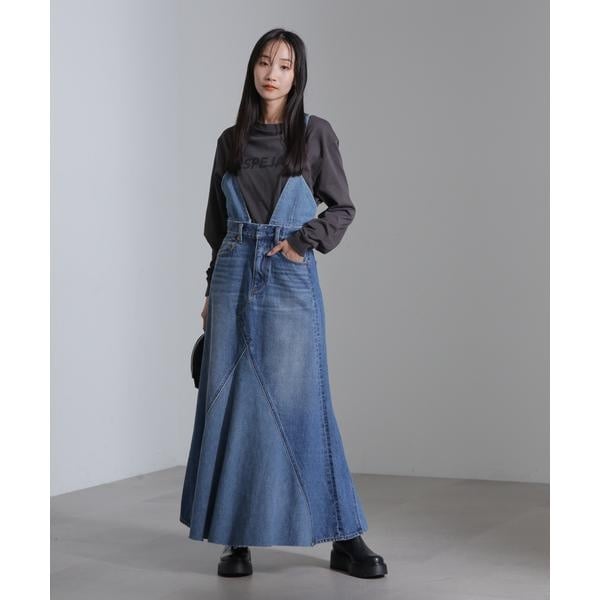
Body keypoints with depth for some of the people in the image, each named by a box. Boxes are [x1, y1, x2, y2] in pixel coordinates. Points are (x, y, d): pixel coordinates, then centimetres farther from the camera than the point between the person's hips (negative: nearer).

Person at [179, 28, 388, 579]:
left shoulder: (316, 133, 3)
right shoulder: (231, 140, 12)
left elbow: (342, 209, 5)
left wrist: (303, 240, -12)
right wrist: (213, 289, 14)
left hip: (291, 277, -3)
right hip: (234, 276, 3)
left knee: (299, 402, -5)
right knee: (230, 402, 1)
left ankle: (345, 538, 4)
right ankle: (237, 538, 9)